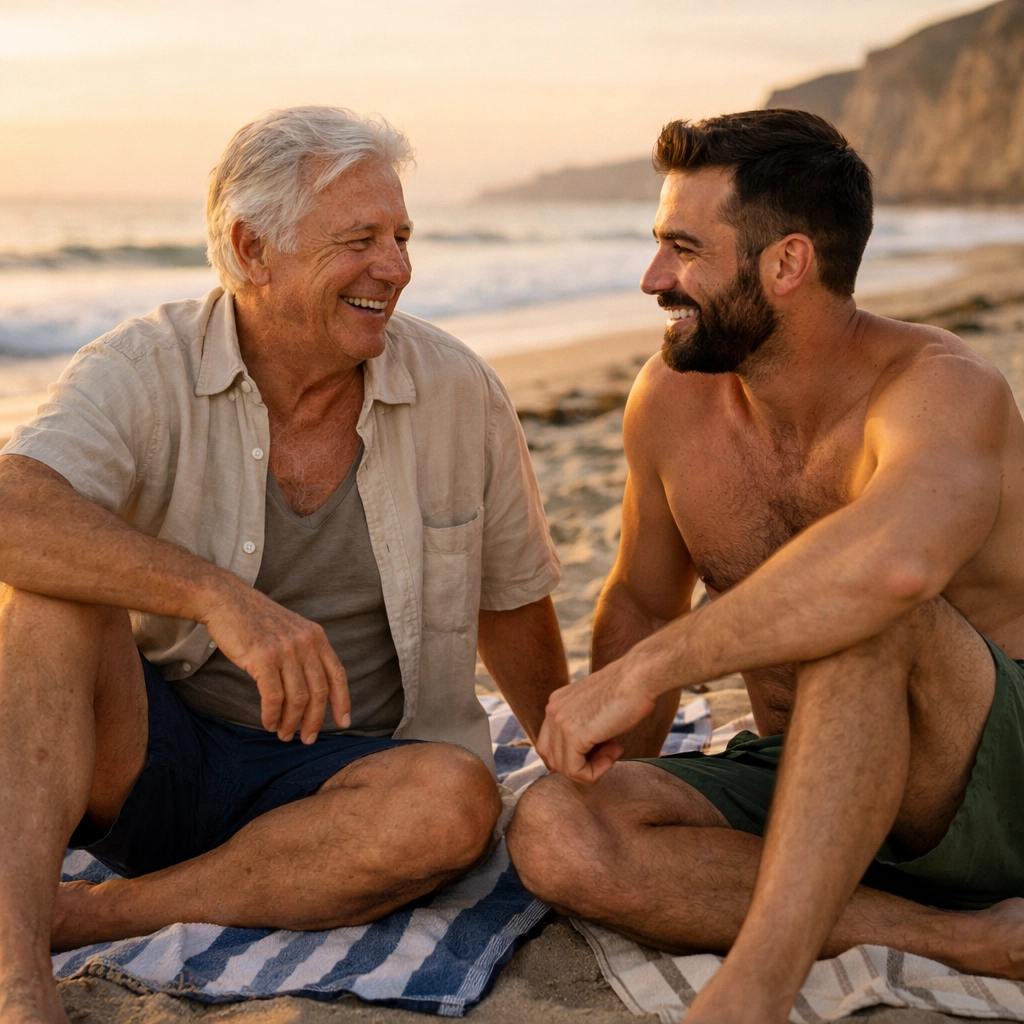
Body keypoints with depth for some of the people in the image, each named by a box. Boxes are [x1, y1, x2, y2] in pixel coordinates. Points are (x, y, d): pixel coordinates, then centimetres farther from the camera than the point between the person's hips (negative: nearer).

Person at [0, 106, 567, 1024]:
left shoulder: (459, 391, -3)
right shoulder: (144, 372, -10)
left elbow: (510, 603, 10)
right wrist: (219, 596, -42)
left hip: (345, 782, 2)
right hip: (153, 760, -1)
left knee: (454, 798, -31)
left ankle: (84, 916, -21)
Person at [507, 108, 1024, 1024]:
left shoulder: (940, 388, -21)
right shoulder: (672, 398, -1)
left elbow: (897, 557, -46)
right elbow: (643, 603, 15)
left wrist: (638, 675, -38)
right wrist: (606, 775, 7)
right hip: (805, 789, 6)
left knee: (852, 598, -36)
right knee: (552, 832, -22)